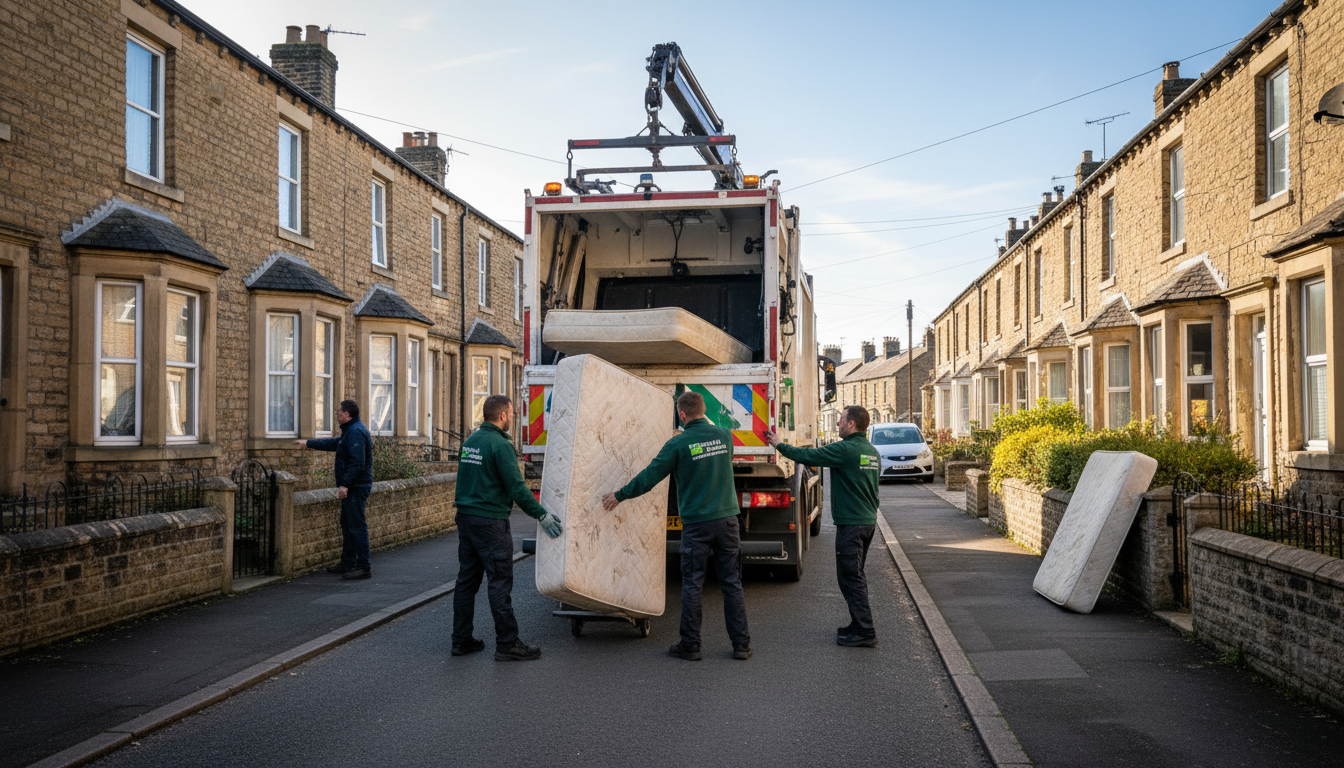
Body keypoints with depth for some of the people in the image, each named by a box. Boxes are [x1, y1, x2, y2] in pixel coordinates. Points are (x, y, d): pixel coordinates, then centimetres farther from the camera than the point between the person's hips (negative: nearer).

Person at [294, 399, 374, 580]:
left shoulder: (355, 432, -17)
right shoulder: (350, 430, 18)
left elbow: (357, 463, -25)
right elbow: (333, 443, 32)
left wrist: (345, 484, -26)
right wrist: (308, 443, 38)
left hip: (356, 487, -11)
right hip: (352, 488, 11)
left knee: (357, 526, -10)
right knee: (347, 525, 17)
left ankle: (364, 567, -9)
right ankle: (348, 563, 24)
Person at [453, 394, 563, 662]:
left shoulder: (470, 441, 12)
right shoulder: (500, 445, -15)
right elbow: (517, 488, -19)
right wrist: (541, 515, -13)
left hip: (465, 518, 9)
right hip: (490, 522, -9)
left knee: (467, 580, 12)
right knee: (500, 582, -4)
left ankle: (461, 640, 18)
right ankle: (507, 644, -1)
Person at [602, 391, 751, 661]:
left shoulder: (678, 444, -8)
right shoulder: (724, 435, 5)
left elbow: (648, 478, -6)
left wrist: (619, 496, 8)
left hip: (696, 523, -4)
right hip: (727, 519, 4)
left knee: (692, 585, 5)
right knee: (732, 583, 8)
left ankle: (690, 645, 11)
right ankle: (741, 644, 11)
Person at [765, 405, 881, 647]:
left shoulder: (845, 450, -17)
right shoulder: (872, 452, 11)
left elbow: (807, 456, -12)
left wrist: (779, 445, 2)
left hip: (851, 523, -9)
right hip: (868, 520, 9)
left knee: (850, 577, -3)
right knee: (855, 576, 18)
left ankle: (865, 632, -2)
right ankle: (860, 625, 24)